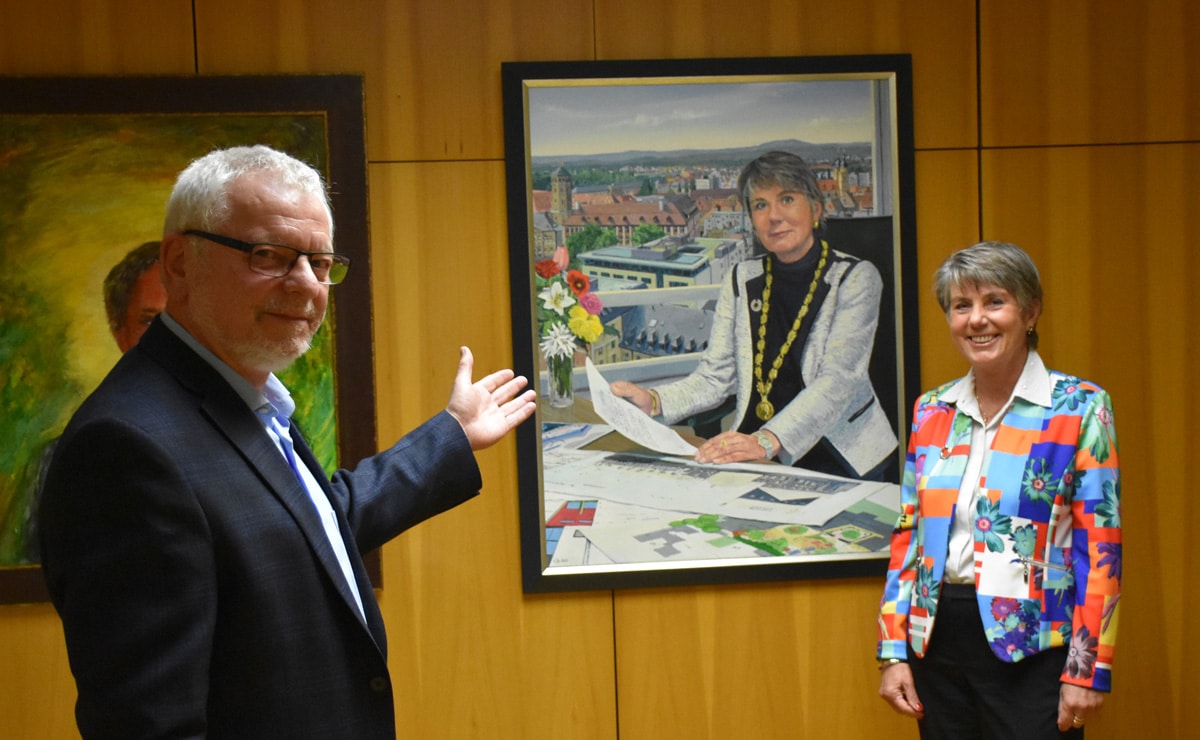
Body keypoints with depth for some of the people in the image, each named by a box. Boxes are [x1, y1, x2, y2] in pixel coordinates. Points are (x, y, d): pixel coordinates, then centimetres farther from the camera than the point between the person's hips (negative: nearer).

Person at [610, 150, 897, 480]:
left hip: (841, 460, -3)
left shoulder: (855, 278, -2)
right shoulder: (742, 281, 11)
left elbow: (838, 380, -16)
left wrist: (768, 441, -31)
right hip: (756, 464, 3)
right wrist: (653, 401, -14)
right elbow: (715, 377, 7)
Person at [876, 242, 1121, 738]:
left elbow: (1100, 545, -8)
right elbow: (907, 535, 10)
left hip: (1033, 649, -4)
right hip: (937, 641, 4)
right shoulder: (931, 412, 8)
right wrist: (893, 652, 5)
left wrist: (1088, 670, -12)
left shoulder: (1080, 408, -4)